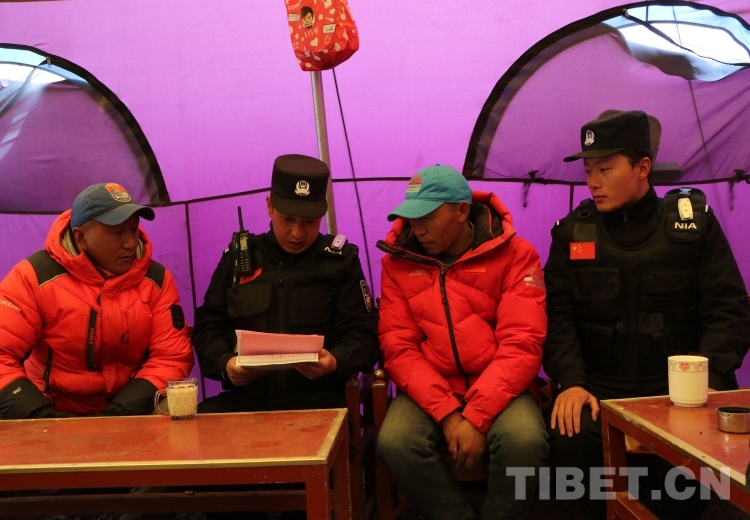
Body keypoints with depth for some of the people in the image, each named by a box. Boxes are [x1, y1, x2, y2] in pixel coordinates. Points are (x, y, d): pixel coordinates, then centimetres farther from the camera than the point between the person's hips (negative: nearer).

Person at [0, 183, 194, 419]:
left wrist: (122, 414, -18)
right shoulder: (35, 276, -10)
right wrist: (38, 418, -24)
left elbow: (171, 357, -6)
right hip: (52, 414, -2)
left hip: (129, 415, 2)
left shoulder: (157, 280, -4)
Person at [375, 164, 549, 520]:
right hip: (428, 392, 2)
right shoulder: (398, 262, 0)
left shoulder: (515, 255, -6)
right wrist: (447, 413, -17)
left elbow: (521, 345, -12)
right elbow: (398, 347, -4)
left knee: (525, 441, -30)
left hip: (498, 389, -1)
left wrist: (476, 417, -22)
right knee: (394, 443, -26)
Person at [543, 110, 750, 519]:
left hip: (678, 384, 0)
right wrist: (570, 381, -15)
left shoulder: (693, 220, 5)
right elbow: (558, 314, 0)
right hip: (601, 385, 1)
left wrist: (706, 380, -14)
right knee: (571, 439, -28)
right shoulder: (572, 232, 6)